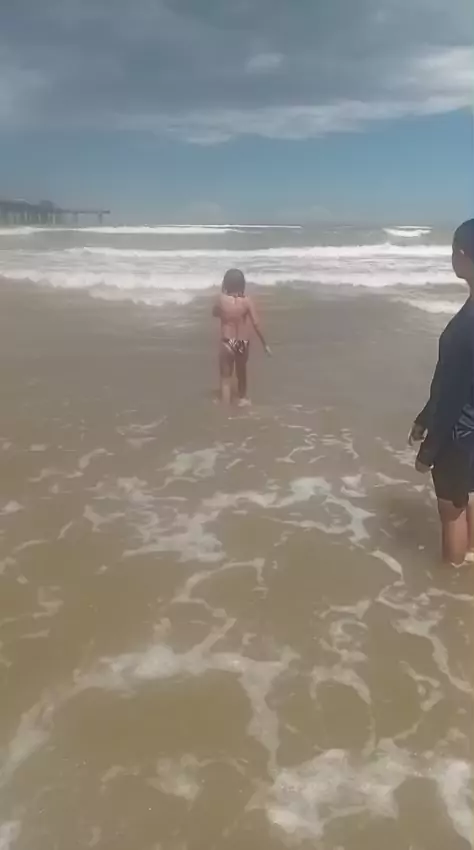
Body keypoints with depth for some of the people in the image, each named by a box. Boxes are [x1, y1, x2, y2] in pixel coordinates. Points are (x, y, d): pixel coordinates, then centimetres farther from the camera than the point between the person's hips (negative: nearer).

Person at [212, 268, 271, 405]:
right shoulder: (247, 301, -11)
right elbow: (256, 324, -12)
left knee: (226, 378, 6)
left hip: (227, 343, -2)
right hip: (243, 343, 2)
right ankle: (243, 398, 45)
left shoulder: (222, 299, -12)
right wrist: (264, 343, -5)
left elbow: (215, 314, 8)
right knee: (241, 372, 25)